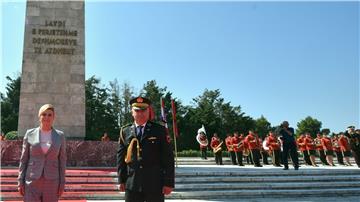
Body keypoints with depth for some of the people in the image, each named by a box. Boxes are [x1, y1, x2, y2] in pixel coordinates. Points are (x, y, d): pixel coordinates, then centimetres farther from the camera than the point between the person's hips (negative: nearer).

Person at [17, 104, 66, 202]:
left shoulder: (60, 136, 1)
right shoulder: (30, 134, 0)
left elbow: (62, 160, 3)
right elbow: (24, 159, 3)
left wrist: (62, 183, -1)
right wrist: (20, 182, -2)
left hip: (51, 182, 1)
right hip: (32, 181, 0)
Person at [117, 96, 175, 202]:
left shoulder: (160, 130, -1)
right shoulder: (125, 131, 6)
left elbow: (168, 157, -3)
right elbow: (121, 157, 8)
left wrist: (169, 182, -7)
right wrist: (122, 180, 5)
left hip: (155, 184, -2)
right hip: (132, 184, 2)